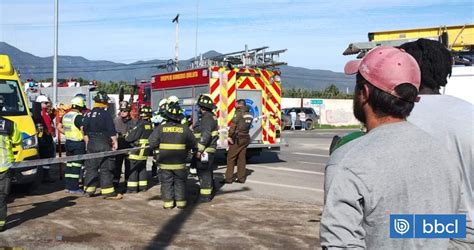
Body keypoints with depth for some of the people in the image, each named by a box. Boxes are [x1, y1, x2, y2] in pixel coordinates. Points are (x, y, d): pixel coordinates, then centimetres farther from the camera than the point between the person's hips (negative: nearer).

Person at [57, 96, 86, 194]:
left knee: (69, 164, 14)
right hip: (78, 143, -8)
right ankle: (74, 188, -1)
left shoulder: (66, 115, 10)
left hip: (68, 142, 8)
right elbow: (83, 131, -21)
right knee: (76, 165, -3)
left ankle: (68, 186, 20)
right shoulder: (79, 117, -16)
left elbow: (59, 127, 20)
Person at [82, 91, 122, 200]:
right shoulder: (106, 114, -12)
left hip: (91, 144, 6)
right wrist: (115, 142, -3)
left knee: (91, 167, 12)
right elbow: (112, 131, -13)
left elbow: (85, 132, 14)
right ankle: (108, 192, 1)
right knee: (106, 168, -2)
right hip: (104, 145, -6)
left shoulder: (88, 115, 8)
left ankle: (89, 190, 16)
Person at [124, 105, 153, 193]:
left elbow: (131, 137, -18)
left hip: (138, 150, -8)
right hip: (146, 150, 8)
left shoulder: (141, 125, -19)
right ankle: (143, 186, 21)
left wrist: (127, 136, 4)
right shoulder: (150, 125, 4)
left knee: (134, 169, 0)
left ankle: (132, 188, 2)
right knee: (142, 168, 16)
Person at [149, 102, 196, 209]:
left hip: (165, 162, 0)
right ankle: (181, 201, 16)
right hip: (180, 163, 0)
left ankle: (168, 202, 11)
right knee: (180, 182, 13)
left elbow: (152, 143, -6)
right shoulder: (185, 129, -6)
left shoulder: (160, 128, -7)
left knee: (166, 182, 10)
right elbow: (193, 144, 1)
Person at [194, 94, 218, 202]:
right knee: (206, 172, 20)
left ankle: (205, 195, -1)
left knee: (204, 172, -5)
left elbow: (205, 135, -25)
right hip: (207, 151, 11)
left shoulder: (207, 118, -17)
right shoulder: (210, 116, 16)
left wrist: (199, 150, -24)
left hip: (205, 151, -11)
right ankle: (209, 191, 32)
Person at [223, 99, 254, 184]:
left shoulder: (239, 112, -11)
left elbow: (233, 125, -16)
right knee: (242, 158, 11)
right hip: (246, 138, 7)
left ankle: (229, 178, -1)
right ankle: (241, 178, 11)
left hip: (238, 138, -7)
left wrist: (230, 136, -15)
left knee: (231, 158, -1)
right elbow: (248, 125, 12)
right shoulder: (249, 114, 12)